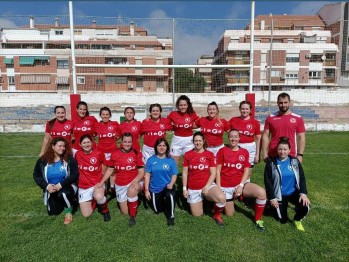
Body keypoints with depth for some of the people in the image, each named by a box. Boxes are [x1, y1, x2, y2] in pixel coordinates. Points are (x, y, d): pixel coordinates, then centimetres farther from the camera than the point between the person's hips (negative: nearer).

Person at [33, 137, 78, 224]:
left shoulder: (69, 159, -11)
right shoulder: (43, 161, -5)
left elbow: (75, 174, -16)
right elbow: (36, 175, -2)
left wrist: (61, 184, -26)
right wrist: (46, 186, -18)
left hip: (66, 186, -3)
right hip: (51, 190, 3)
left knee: (63, 194, -37)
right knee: (53, 213, -1)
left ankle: (68, 211, -8)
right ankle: (61, 203, 33)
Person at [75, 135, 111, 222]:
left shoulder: (99, 153, -10)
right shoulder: (77, 154, -2)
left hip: (97, 183, -3)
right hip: (83, 187, 3)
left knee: (99, 197, -37)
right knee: (86, 215, -4)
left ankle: (105, 210, -2)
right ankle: (93, 200, 27)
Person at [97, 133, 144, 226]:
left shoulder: (137, 154, -10)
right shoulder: (115, 154, -4)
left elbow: (141, 172, -10)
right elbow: (110, 170, 7)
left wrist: (135, 182, -26)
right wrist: (102, 182, -1)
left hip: (134, 182, -2)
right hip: (120, 185, 3)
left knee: (132, 190, -38)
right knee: (125, 212, 8)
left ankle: (133, 216, -15)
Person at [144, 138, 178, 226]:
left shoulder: (171, 160, -4)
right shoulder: (151, 160, -4)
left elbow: (174, 175, -3)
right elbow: (147, 175, -3)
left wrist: (171, 184, -23)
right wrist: (146, 190, -8)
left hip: (167, 186, -2)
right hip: (155, 188, 2)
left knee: (170, 196, -36)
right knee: (157, 210, 12)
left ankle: (171, 216, -11)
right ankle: (164, 202, 46)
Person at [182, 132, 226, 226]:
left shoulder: (210, 154, -3)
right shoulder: (187, 155, -2)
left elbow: (213, 173, -4)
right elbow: (185, 173, 2)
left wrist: (207, 187, -14)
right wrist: (184, 189, -2)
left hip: (208, 185, -1)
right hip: (193, 188, 1)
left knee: (222, 198, -30)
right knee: (197, 215, 5)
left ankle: (216, 215, 2)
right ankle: (200, 202, 38)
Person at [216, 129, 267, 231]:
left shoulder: (244, 152, 1)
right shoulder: (222, 151, -4)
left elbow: (246, 171, 0)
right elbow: (218, 171, -4)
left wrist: (241, 185, -13)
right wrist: (218, 188, -10)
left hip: (240, 184, 1)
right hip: (225, 187, -1)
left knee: (262, 192, -25)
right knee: (229, 214, 7)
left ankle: (258, 220, -5)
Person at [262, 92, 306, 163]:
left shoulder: (298, 118, 3)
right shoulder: (270, 118, 4)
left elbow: (301, 137, 3)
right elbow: (265, 136, 3)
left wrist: (300, 155, -4)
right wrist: (265, 154, -2)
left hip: (291, 156, 0)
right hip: (273, 156, 1)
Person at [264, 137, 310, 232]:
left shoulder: (295, 161, -2)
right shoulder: (271, 162, -10)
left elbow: (302, 178, -1)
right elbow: (267, 181, -9)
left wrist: (303, 193, -15)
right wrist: (272, 198, -12)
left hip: (294, 192, 2)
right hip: (279, 195, -2)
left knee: (305, 208, -24)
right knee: (283, 220, 1)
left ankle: (297, 219, 10)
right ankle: (275, 207, 34)